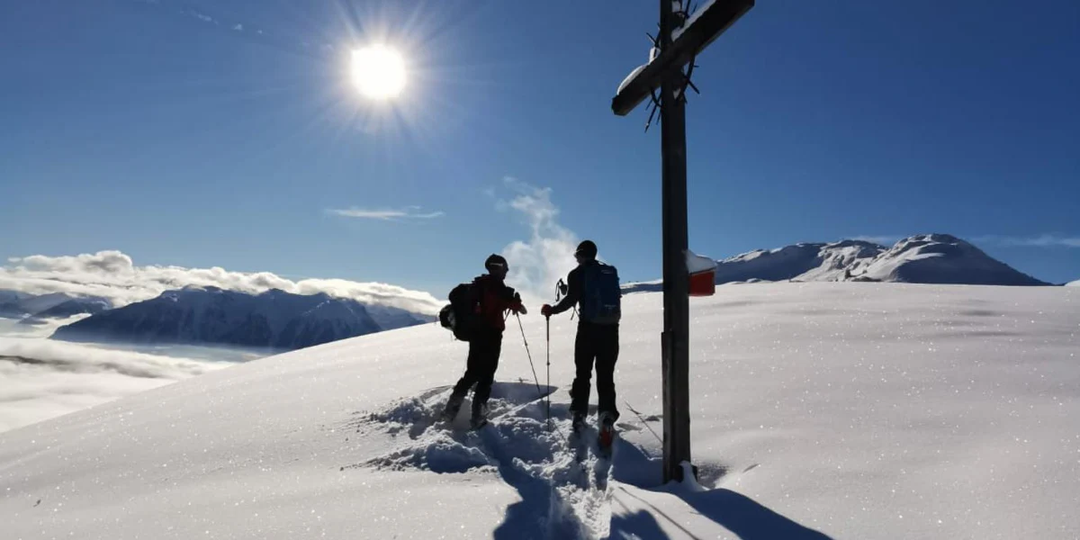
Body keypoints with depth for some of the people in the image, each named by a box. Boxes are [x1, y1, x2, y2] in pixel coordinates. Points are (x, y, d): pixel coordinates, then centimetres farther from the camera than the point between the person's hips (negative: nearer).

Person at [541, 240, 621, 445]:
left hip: (589, 328, -3)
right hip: (611, 328, 3)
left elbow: (571, 299, -10)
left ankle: (579, 414, 6)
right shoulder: (611, 272, 12)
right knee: (606, 375, 6)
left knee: (583, 373, 9)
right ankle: (607, 416, -7)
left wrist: (552, 310, 4)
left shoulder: (578, 274, -1)